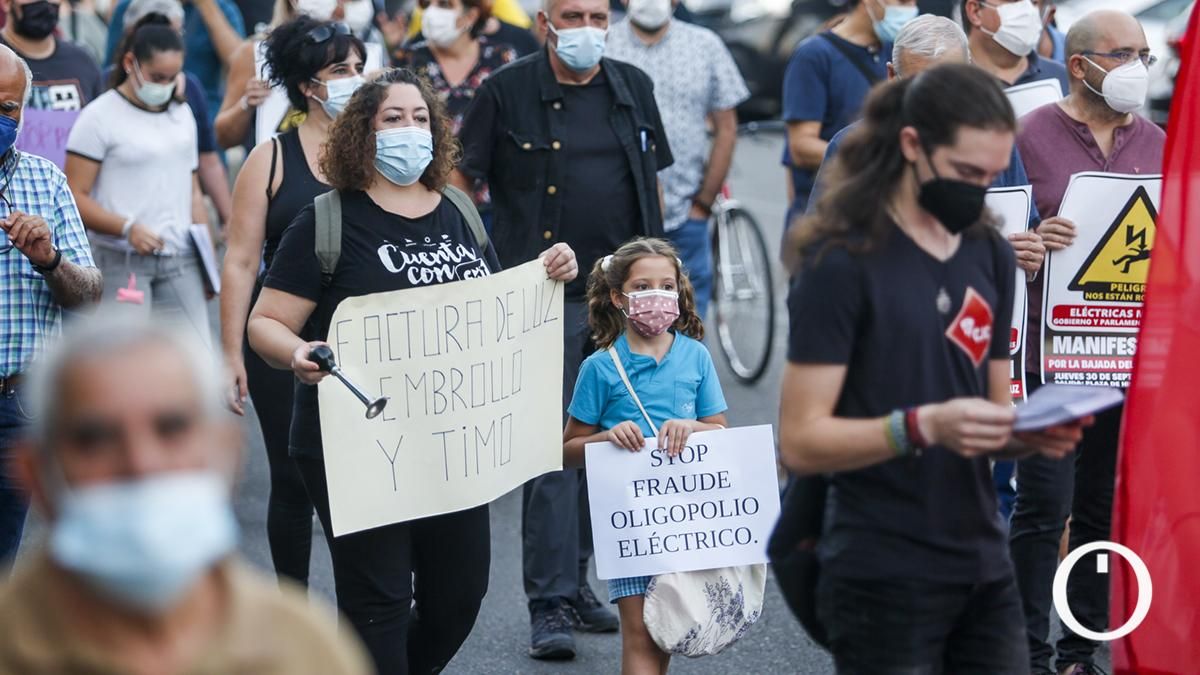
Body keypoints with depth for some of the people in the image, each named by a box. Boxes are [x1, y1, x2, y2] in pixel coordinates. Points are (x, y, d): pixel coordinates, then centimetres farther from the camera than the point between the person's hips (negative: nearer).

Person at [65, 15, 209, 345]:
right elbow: (75, 197, -11)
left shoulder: (182, 114, 15)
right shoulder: (100, 116, -6)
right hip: (123, 260, -6)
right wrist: (127, 228, -22)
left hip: (181, 259, 6)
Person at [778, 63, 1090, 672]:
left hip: (984, 570, 6)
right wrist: (924, 426, -27)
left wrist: (1032, 434, -4)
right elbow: (801, 442, -14)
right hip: (885, 579, -6)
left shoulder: (991, 257, 11)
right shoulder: (842, 263, -10)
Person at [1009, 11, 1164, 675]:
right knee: (1043, 508, -4)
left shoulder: (1157, 144, 11)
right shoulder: (1029, 135, -4)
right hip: (1050, 348, -5)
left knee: (1104, 509, 10)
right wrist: (1029, 241, -24)